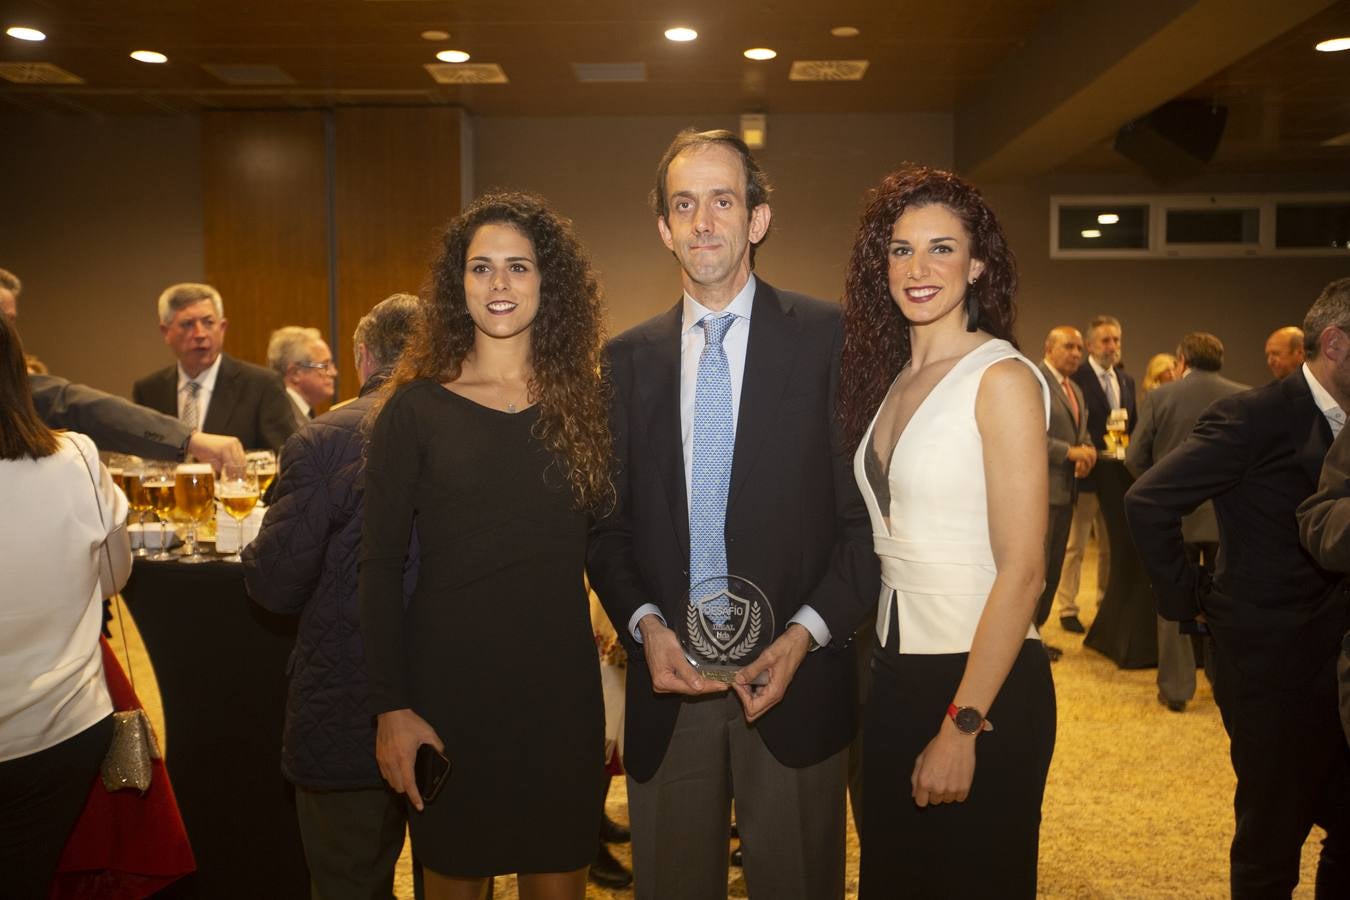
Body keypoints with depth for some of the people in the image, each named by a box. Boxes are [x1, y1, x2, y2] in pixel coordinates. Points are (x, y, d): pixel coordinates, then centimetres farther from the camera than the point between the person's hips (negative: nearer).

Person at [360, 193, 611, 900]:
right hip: (449, 682, -2)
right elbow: (380, 567, -4)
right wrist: (390, 708, -8)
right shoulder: (417, 408, -4)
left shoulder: (585, 403, 4)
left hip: (561, 682, 2)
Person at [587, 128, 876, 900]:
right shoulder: (628, 359, 7)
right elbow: (610, 524, 7)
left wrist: (805, 634, -13)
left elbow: (866, 514, -4)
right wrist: (645, 625, -8)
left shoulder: (830, 338, -3)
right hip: (667, 677, 3)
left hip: (793, 675, -2)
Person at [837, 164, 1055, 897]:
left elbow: (1021, 571, -17)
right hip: (895, 672, 7)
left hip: (985, 681, -6)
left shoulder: (1003, 379, -14)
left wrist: (962, 726, -18)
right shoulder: (887, 377, 7)